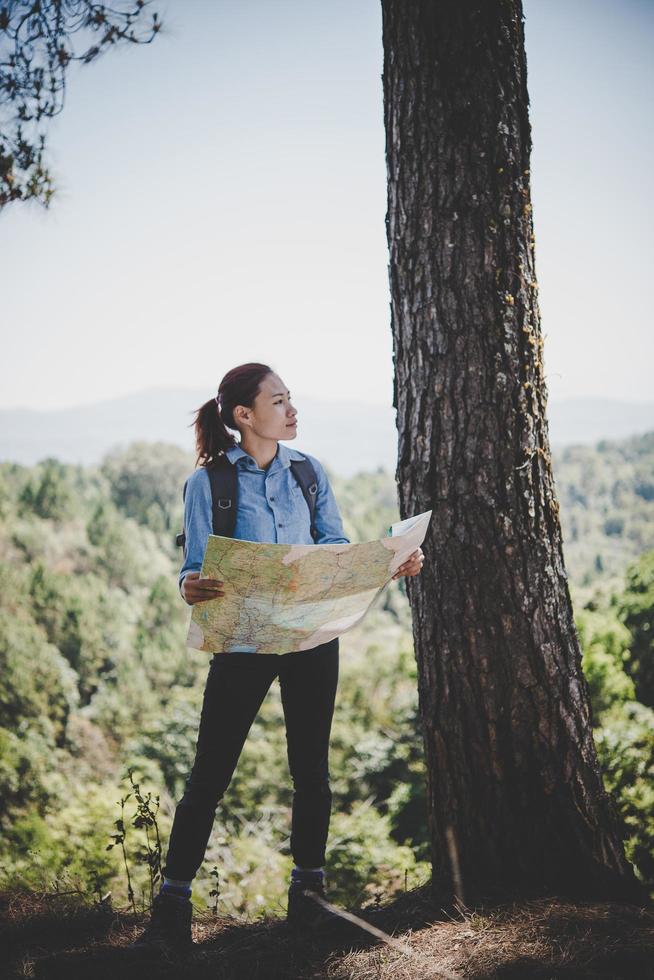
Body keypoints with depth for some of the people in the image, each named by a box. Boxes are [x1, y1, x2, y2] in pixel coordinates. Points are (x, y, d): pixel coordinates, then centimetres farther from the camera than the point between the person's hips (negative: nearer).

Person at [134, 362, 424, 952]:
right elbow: (198, 568, -7)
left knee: (310, 768, 10)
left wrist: (389, 564, -8)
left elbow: (337, 549, 8)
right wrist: (193, 590, -30)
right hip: (244, 642, -3)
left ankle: (307, 892, 24)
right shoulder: (208, 482, -5)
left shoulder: (308, 471, 6)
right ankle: (172, 908, 8)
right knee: (209, 775, -2)